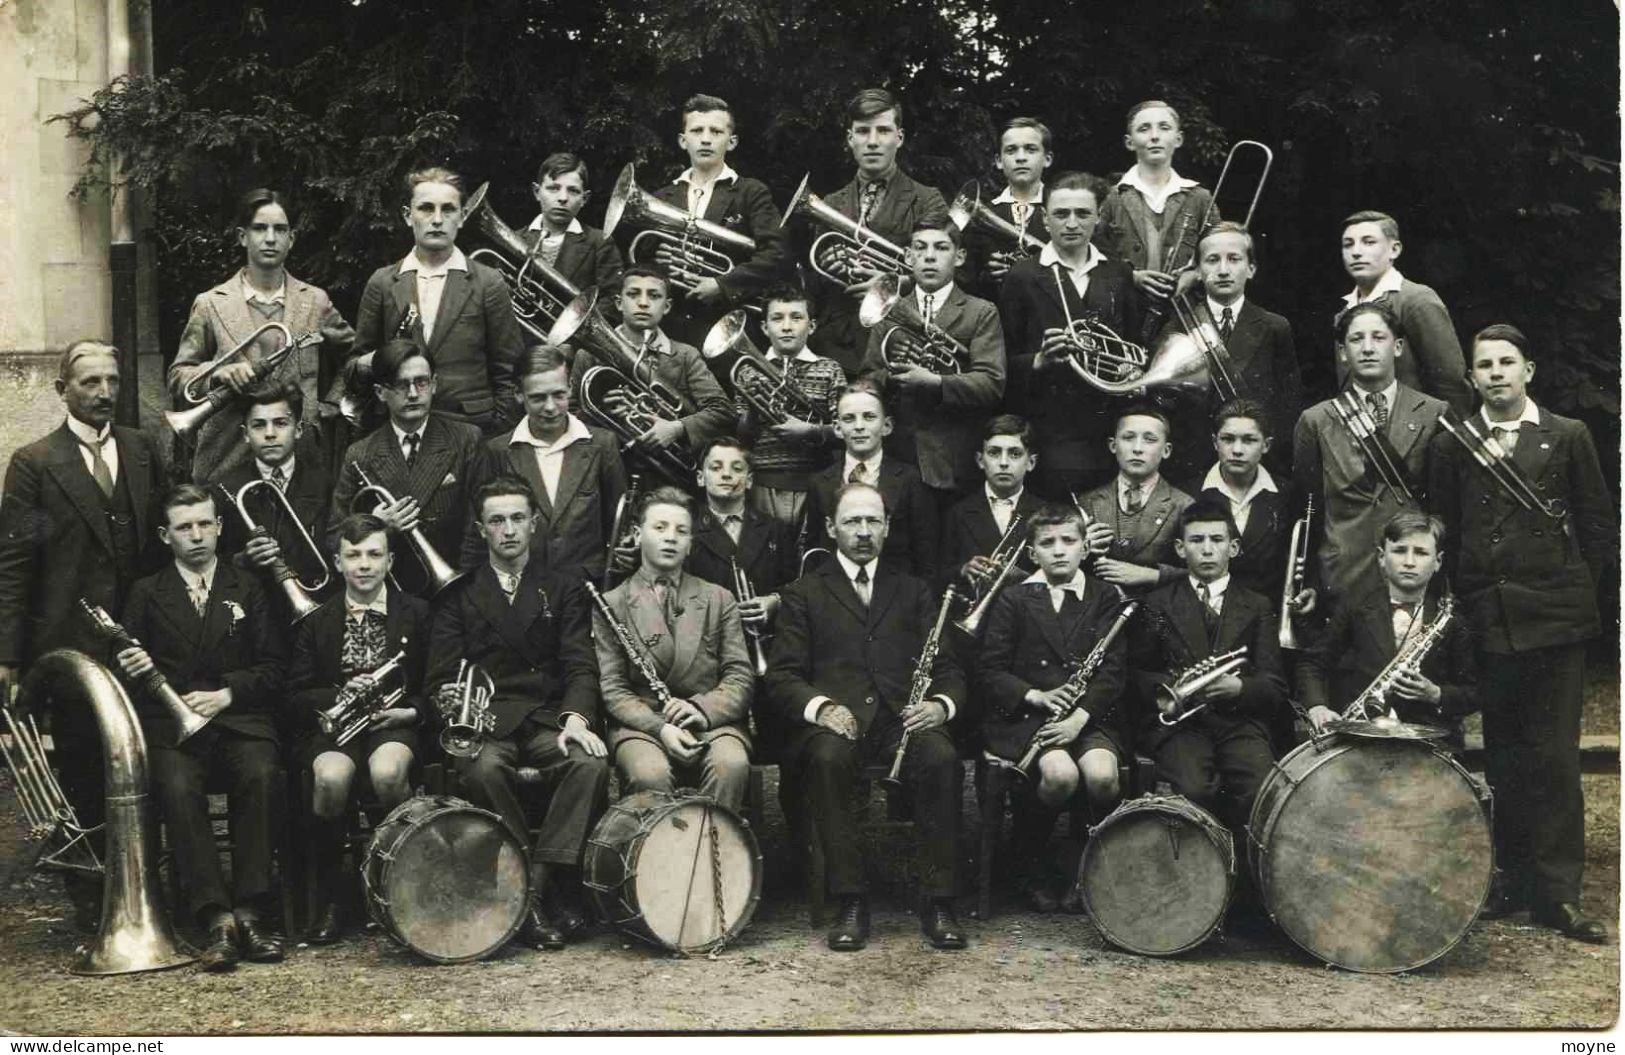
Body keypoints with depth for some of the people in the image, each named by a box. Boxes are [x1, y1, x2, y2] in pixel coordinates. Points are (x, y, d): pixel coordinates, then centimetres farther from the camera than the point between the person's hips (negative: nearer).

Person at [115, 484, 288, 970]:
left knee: (262, 776, -32)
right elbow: (126, 663, 15)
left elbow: (274, 667, 9)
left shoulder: (248, 589, 17)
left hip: (239, 715, 0)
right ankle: (217, 919, -33)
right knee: (177, 788, -32)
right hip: (170, 720, 0)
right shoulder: (146, 593, 17)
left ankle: (250, 911, -28)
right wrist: (131, 670, -10)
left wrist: (226, 694, -7)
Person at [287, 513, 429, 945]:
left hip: (396, 724, -1)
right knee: (331, 776, -35)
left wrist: (410, 712, -10)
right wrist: (340, 695, -12)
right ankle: (330, 897, -14)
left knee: (388, 771, -37)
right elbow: (296, 697, 7)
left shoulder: (416, 613, 10)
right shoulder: (316, 618, 11)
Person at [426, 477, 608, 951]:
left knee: (590, 762, -31)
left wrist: (576, 717, -15)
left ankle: (541, 882, -28)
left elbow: (580, 665, 5)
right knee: (483, 769, -35)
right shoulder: (457, 596, 16)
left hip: (549, 718, 1)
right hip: (485, 720, -1)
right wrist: (449, 699, -19)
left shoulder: (564, 590, 16)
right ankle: (541, 893, -26)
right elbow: (442, 672, 6)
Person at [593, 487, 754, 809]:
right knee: (650, 772, -35)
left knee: (732, 764, -33)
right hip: (641, 723, -1)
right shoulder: (611, 605, 10)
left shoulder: (719, 599, 16)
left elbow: (740, 677, 9)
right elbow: (611, 687, 2)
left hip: (712, 720, 2)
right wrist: (659, 727, -16)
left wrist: (702, 709, -13)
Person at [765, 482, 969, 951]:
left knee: (941, 757, -31)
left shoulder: (913, 591, 22)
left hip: (903, 718, 2)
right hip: (834, 720, -1)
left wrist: (940, 704, -9)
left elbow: (948, 668, 16)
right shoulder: (804, 594, 16)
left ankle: (938, 902, -23)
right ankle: (851, 903, -28)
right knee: (829, 757, -36)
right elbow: (782, 676, 6)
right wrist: (820, 707, -16)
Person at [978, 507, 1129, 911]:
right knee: (1061, 774, -31)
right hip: (1026, 716, -1)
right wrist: (1035, 696, -15)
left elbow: (1112, 670, 1)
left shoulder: (1106, 598, 9)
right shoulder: (1014, 600, 6)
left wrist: (1080, 716, -16)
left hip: (1090, 714, 1)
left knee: (1101, 775, -30)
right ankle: (1028, 858, -2)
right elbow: (990, 670, 3)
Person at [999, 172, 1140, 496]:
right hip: (1050, 430, -3)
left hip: (1111, 429, 3)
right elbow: (1003, 360, 0)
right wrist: (1040, 360, -18)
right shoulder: (1022, 277, 2)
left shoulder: (1119, 275, 14)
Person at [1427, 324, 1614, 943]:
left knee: (1554, 757, -3)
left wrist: (1577, 589, 3)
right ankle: (1511, 881, 16)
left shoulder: (1568, 438, 7)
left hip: (1555, 616, -1)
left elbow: (1598, 527, 9)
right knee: (1501, 757, 7)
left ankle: (1557, 893, 2)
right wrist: (1464, 599, 2)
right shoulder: (1452, 445, 9)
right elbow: (1443, 532, 9)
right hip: (1488, 622, 1)